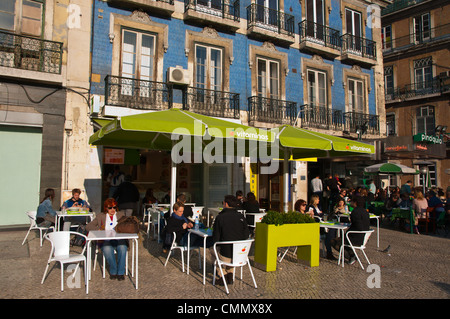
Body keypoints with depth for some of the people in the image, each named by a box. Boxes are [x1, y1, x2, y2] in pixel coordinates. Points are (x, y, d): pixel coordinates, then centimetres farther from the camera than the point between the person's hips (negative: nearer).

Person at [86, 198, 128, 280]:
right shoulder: (100, 216, 16)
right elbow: (88, 226, 8)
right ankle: (113, 271, -14)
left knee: (122, 248, -34)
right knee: (107, 249, -35)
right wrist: (99, 230, -8)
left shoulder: (121, 215, 19)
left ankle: (120, 272, -18)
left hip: (119, 240, 1)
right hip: (106, 241, 0)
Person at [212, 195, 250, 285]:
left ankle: (223, 276, 28)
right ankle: (230, 274, 31)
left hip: (226, 254, -4)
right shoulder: (241, 217, -2)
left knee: (216, 251, 28)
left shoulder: (220, 217, -11)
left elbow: (215, 238, -9)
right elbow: (246, 235, 1)